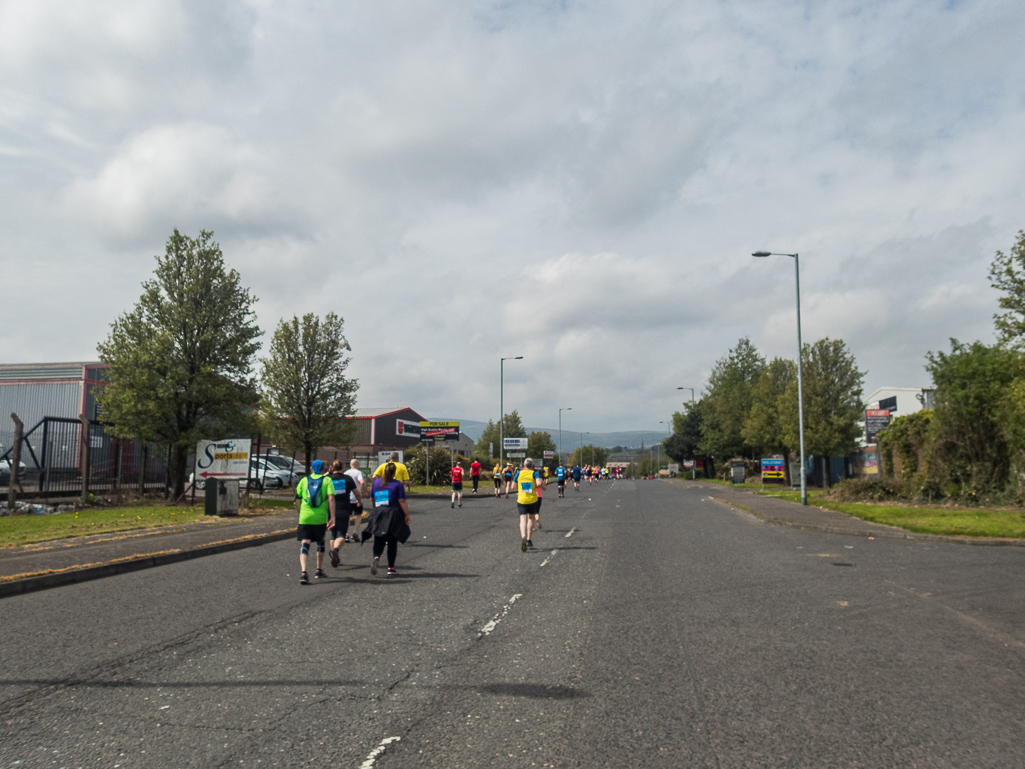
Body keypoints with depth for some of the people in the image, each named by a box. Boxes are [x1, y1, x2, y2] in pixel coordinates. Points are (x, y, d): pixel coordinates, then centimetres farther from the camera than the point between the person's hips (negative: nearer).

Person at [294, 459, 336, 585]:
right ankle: (319, 570, 30)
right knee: (320, 542, 20)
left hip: (305, 517, 0)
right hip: (321, 517, 0)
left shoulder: (304, 480, 10)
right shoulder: (327, 480, 4)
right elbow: (331, 498, -9)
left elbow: (297, 500, 11)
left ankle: (303, 572, -22)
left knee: (305, 543, -3)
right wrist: (332, 517, -10)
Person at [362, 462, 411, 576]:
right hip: (393, 515, -3)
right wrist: (407, 515, -5)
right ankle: (391, 568, 9)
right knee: (392, 542, 6)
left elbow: (371, 499, 17)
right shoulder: (397, 484, -4)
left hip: (378, 514, 3)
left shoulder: (376, 482, 10)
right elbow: (402, 501, -10)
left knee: (379, 540, 7)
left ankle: (376, 557, -23)